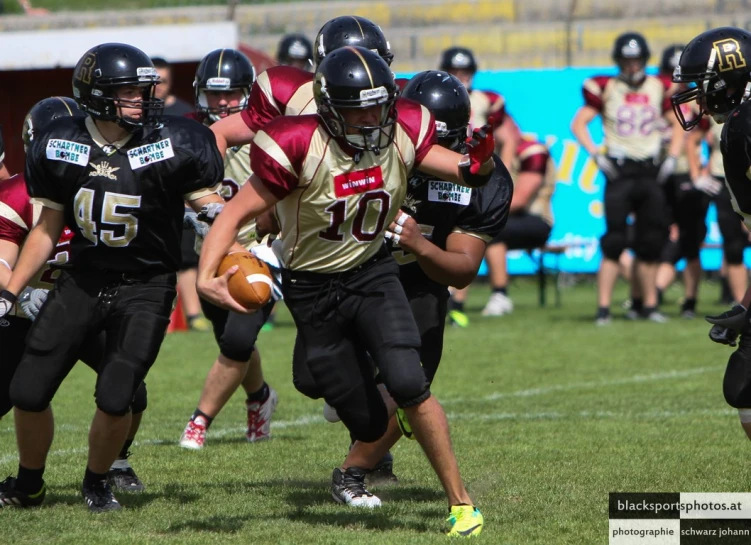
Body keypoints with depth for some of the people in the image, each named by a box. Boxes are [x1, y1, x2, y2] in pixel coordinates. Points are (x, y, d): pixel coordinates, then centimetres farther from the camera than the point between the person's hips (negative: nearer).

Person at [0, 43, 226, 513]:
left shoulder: (174, 144, -12)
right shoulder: (59, 148, -2)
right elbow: (48, 229, 9)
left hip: (146, 285, -3)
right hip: (82, 280, 3)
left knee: (114, 399, -14)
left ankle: (97, 483, 16)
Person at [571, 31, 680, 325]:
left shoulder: (659, 88, 8)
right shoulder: (606, 89, -1)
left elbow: (679, 125, 17)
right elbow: (578, 124, 0)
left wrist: (672, 158, 4)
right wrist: (596, 155, -11)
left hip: (650, 171, 3)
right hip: (619, 170, -3)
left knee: (651, 241, 5)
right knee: (614, 240, -9)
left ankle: (649, 304, 14)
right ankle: (603, 308, -9)